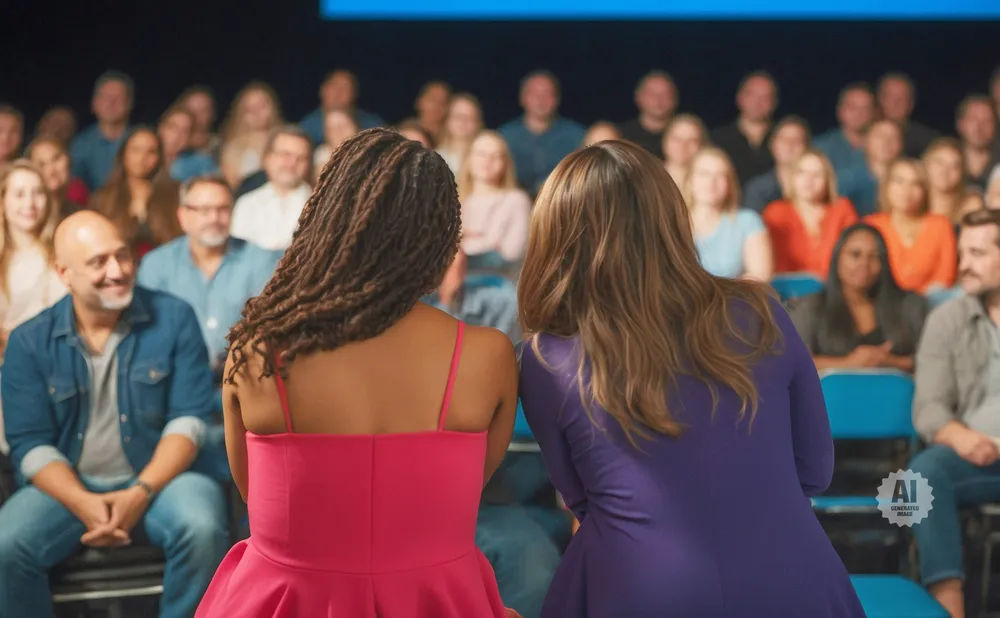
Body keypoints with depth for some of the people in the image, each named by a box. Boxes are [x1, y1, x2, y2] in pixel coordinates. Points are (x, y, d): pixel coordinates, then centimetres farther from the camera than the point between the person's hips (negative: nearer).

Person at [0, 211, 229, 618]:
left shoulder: (173, 319, -2)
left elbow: (189, 419, -5)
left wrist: (142, 493, -18)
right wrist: (84, 504, -19)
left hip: (159, 478, -1)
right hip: (67, 486, 1)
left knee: (202, 528, -32)